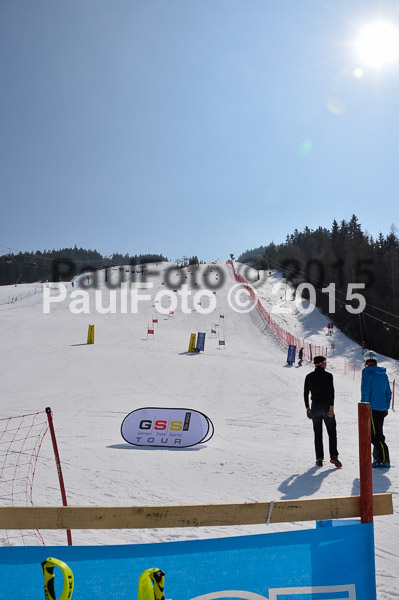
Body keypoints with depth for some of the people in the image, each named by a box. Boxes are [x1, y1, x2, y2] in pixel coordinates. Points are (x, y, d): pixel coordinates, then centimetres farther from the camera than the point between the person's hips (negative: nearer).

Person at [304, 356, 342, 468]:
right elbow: (331, 391, -16)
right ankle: (333, 456, -4)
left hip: (315, 407, 3)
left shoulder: (309, 376, 4)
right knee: (332, 432, 6)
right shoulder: (328, 375, -7)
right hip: (326, 406, -3)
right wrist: (331, 407, -17)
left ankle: (319, 459, 7)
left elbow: (305, 393, 5)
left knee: (318, 433, 9)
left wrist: (307, 408, 11)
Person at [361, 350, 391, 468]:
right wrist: (386, 407, 23)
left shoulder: (367, 372, -10)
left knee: (375, 436, -4)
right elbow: (388, 392, 16)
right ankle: (378, 458, 20)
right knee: (378, 434, 16)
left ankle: (385, 460, -4)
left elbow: (365, 391, -15)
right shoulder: (383, 374, 11)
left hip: (372, 408, -8)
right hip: (382, 409, 8)